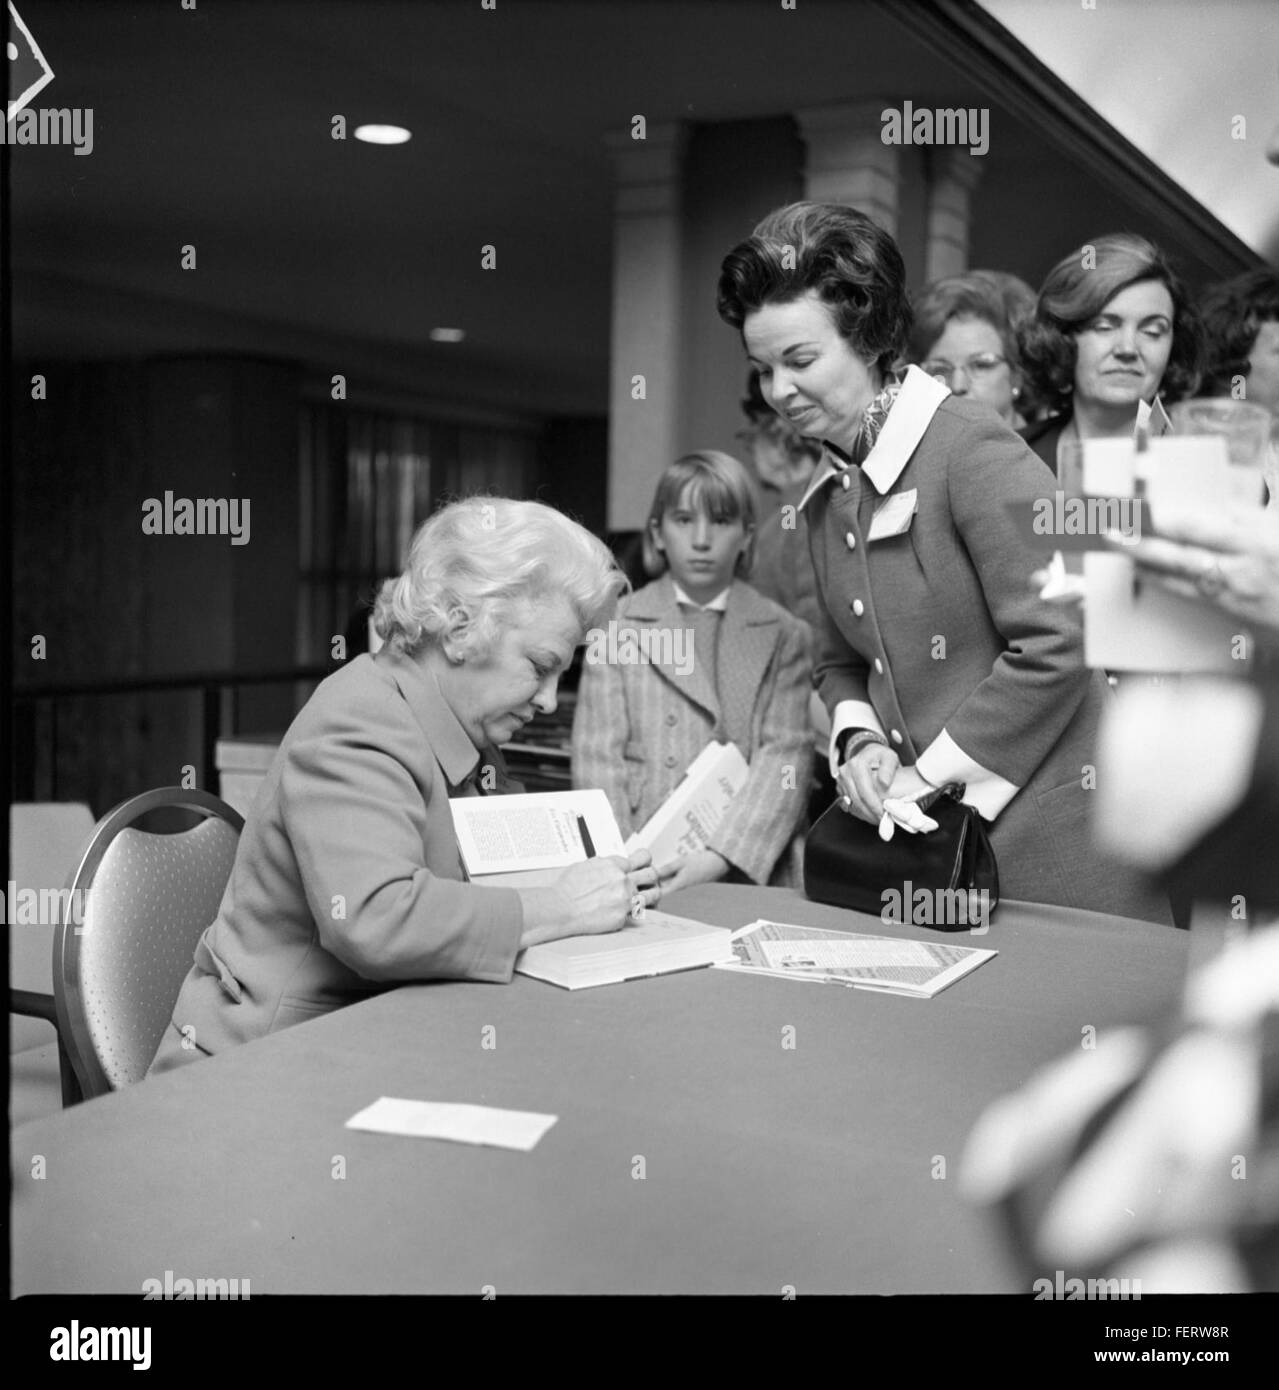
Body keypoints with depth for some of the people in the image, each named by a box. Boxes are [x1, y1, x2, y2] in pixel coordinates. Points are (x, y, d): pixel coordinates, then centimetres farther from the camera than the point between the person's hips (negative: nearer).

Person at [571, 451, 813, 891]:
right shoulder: (617, 627, 10)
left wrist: (722, 857, -14)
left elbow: (786, 757, 0)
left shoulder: (784, 636, 10)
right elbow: (598, 759, 4)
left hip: (749, 875, 1)